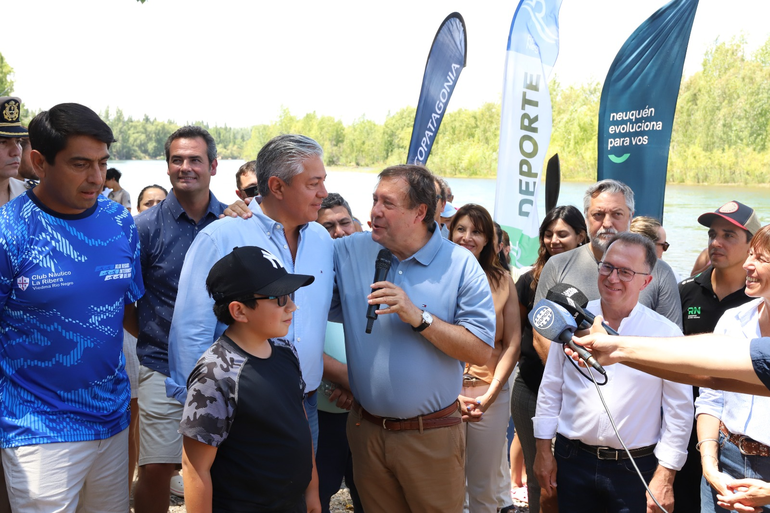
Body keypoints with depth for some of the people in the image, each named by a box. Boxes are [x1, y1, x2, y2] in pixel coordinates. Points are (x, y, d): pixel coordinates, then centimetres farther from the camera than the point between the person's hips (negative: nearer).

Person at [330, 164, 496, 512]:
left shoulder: (460, 265, -8)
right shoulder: (348, 252, 0)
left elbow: (481, 351, -13)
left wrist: (419, 318, -22)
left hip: (432, 435, -2)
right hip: (367, 429, 3)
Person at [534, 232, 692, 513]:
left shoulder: (666, 333, -7)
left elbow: (679, 410, -4)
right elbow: (550, 388, 6)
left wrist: (665, 477, -6)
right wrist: (543, 449, 6)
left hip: (636, 469, -2)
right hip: (572, 460, 2)